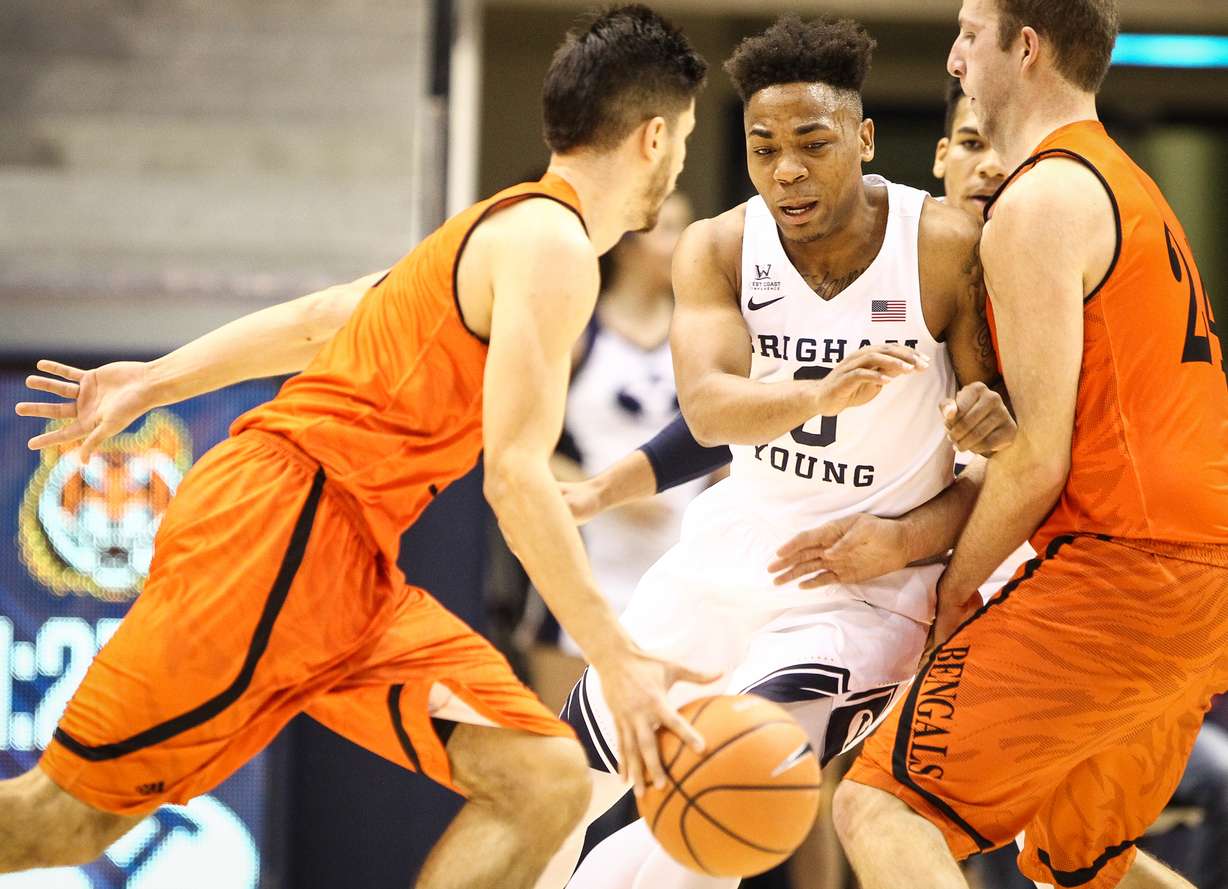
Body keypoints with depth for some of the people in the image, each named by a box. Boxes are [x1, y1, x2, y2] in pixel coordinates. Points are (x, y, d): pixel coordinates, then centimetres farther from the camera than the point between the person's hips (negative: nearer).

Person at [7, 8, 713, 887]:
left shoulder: (502, 228, 21)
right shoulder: (553, 245, -10)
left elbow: (316, 322, 27)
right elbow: (516, 474, -18)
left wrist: (155, 382, 31)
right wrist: (619, 658, -18)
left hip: (349, 567, 10)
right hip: (281, 524, -10)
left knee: (545, 784, -5)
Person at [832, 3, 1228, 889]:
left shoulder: (1041, 202, -10)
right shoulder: (1126, 186, 21)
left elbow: (1038, 459, -14)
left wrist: (955, 589, -1)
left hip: (1124, 566, -10)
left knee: (882, 806, -14)